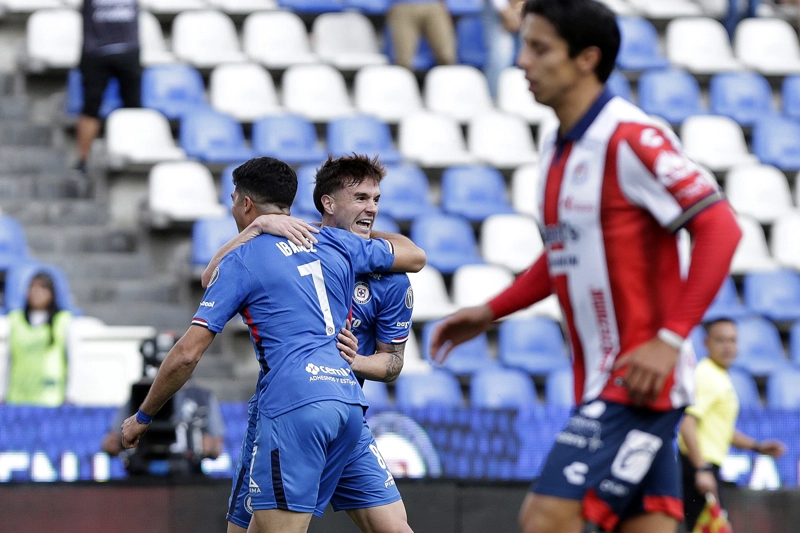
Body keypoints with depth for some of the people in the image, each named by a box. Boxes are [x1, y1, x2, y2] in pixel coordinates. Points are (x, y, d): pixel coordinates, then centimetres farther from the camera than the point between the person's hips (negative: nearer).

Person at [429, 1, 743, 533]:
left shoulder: (630, 139, -14)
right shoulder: (559, 149, 14)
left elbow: (720, 229, -19)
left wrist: (669, 339, -23)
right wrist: (490, 312, 21)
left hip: (639, 378, -8)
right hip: (598, 380, 8)